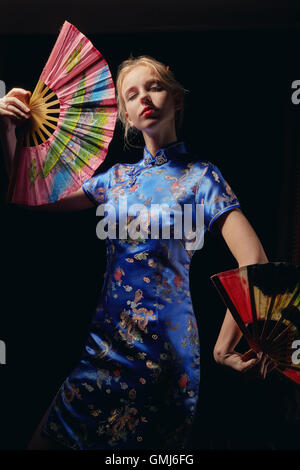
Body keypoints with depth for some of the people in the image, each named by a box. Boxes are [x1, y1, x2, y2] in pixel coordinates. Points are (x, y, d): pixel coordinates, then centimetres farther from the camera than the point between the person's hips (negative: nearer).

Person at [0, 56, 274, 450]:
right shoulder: (118, 177, 10)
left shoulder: (200, 176, -5)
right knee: (46, 439, 8)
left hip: (164, 348, -4)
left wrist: (228, 340, -23)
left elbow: (254, 261, -16)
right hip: (105, 340, 5)